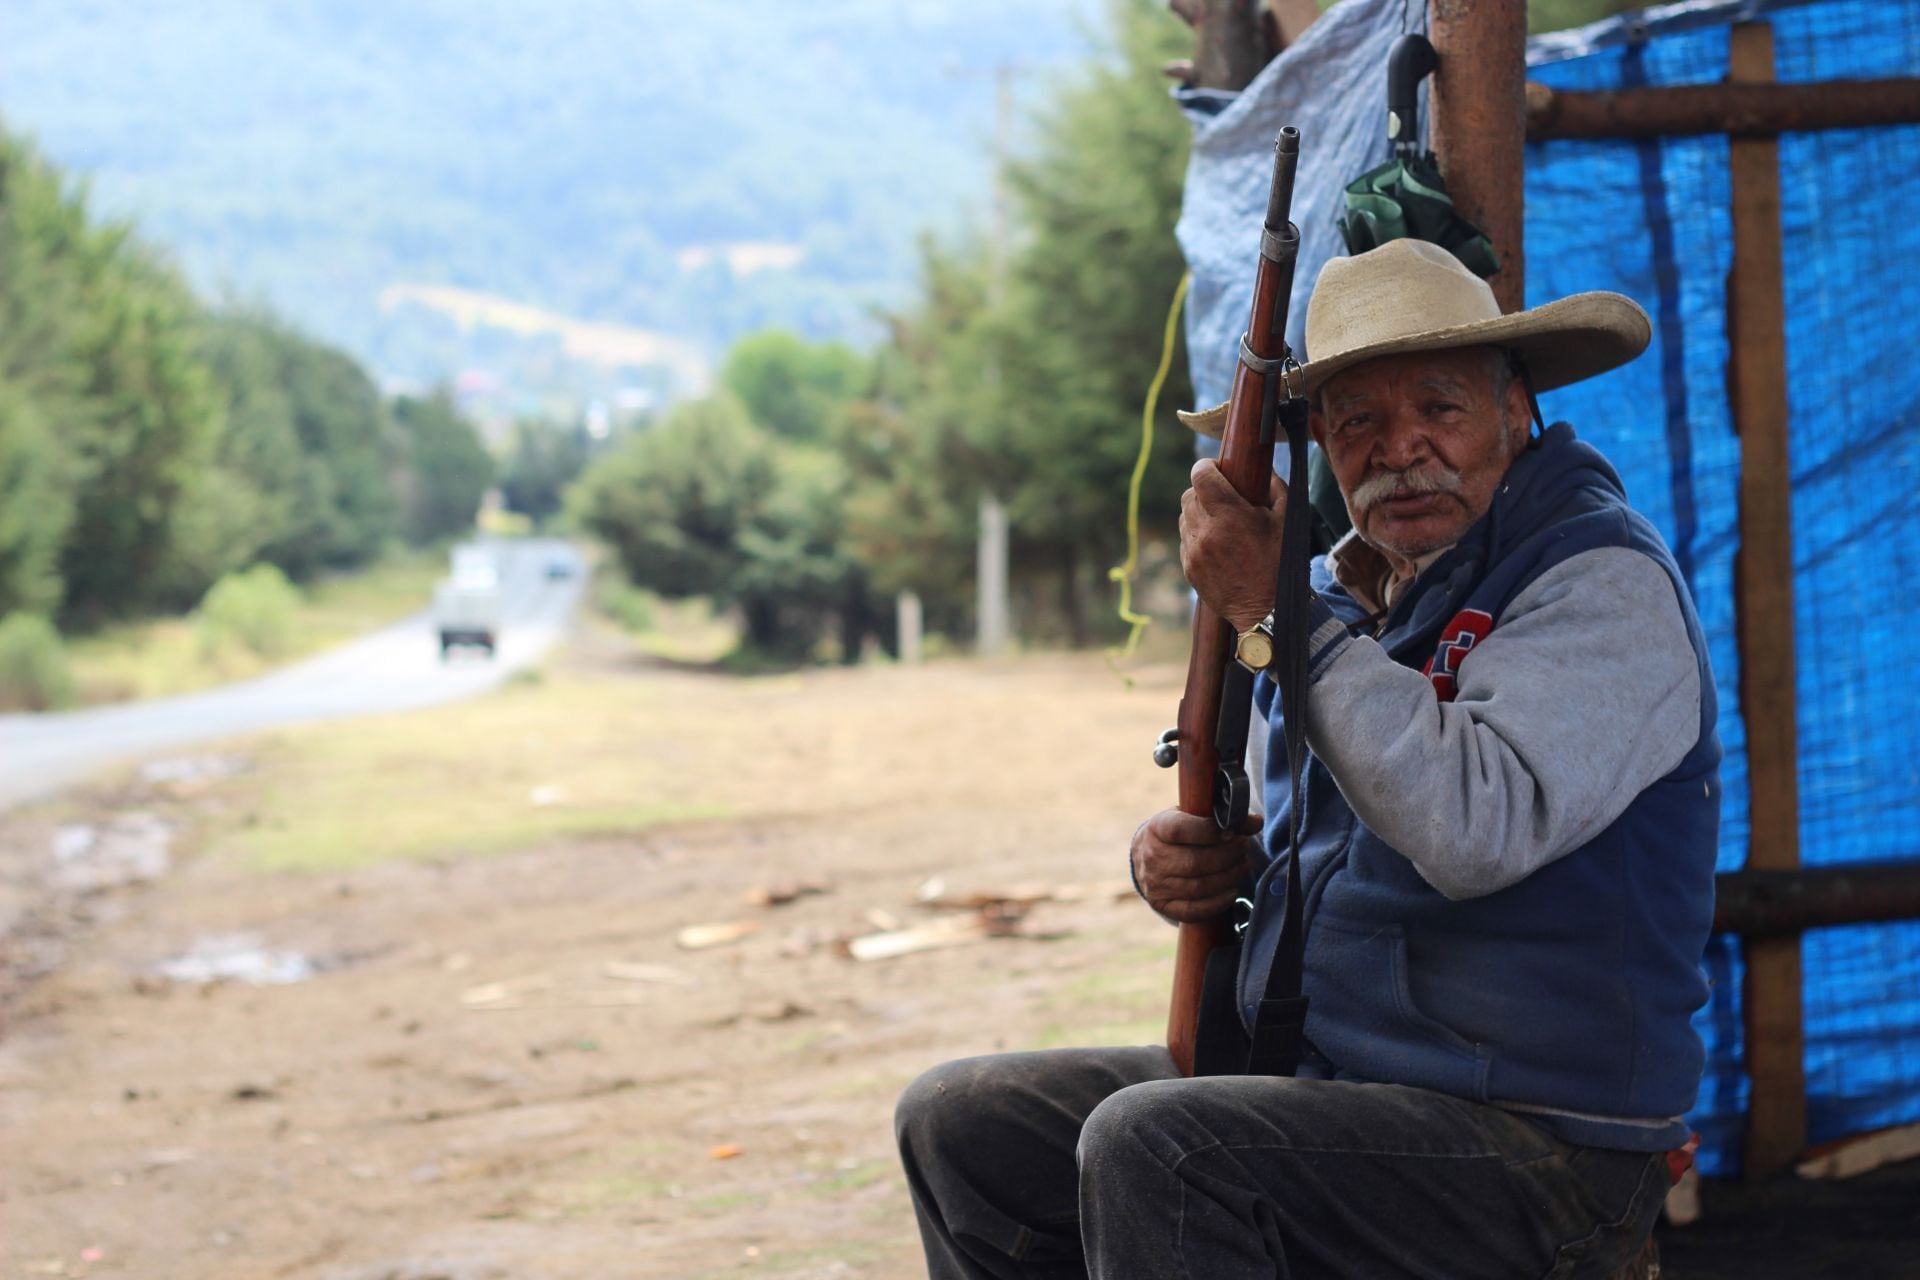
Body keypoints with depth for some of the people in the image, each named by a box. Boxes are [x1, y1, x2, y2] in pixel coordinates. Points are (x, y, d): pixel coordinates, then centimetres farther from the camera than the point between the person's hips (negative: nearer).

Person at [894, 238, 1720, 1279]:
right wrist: (1194, 863, 0)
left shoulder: (1606, 583, -12)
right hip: (1311, 1083, 9)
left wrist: (1275, 611, -21)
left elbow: (1477, 830, -29)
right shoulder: (1349, 588, 13)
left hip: (1536, 1147, -9)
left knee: (1149, 1147, -30)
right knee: (959, 1124, 4)